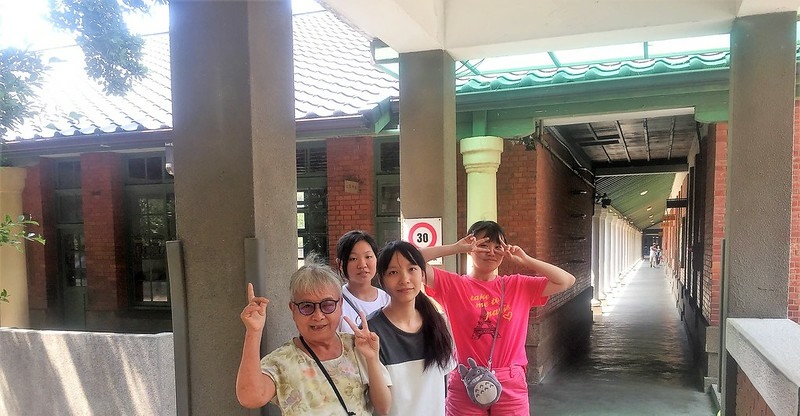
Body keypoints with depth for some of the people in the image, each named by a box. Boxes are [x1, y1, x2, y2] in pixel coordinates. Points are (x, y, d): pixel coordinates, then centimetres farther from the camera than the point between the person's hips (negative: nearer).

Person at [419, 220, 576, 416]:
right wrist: (455, 248, -12)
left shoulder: (518, 286, 6)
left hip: (511, 386, 2)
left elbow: (566, 281, 4)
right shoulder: (453, 284, -2)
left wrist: (525, 260, -2)